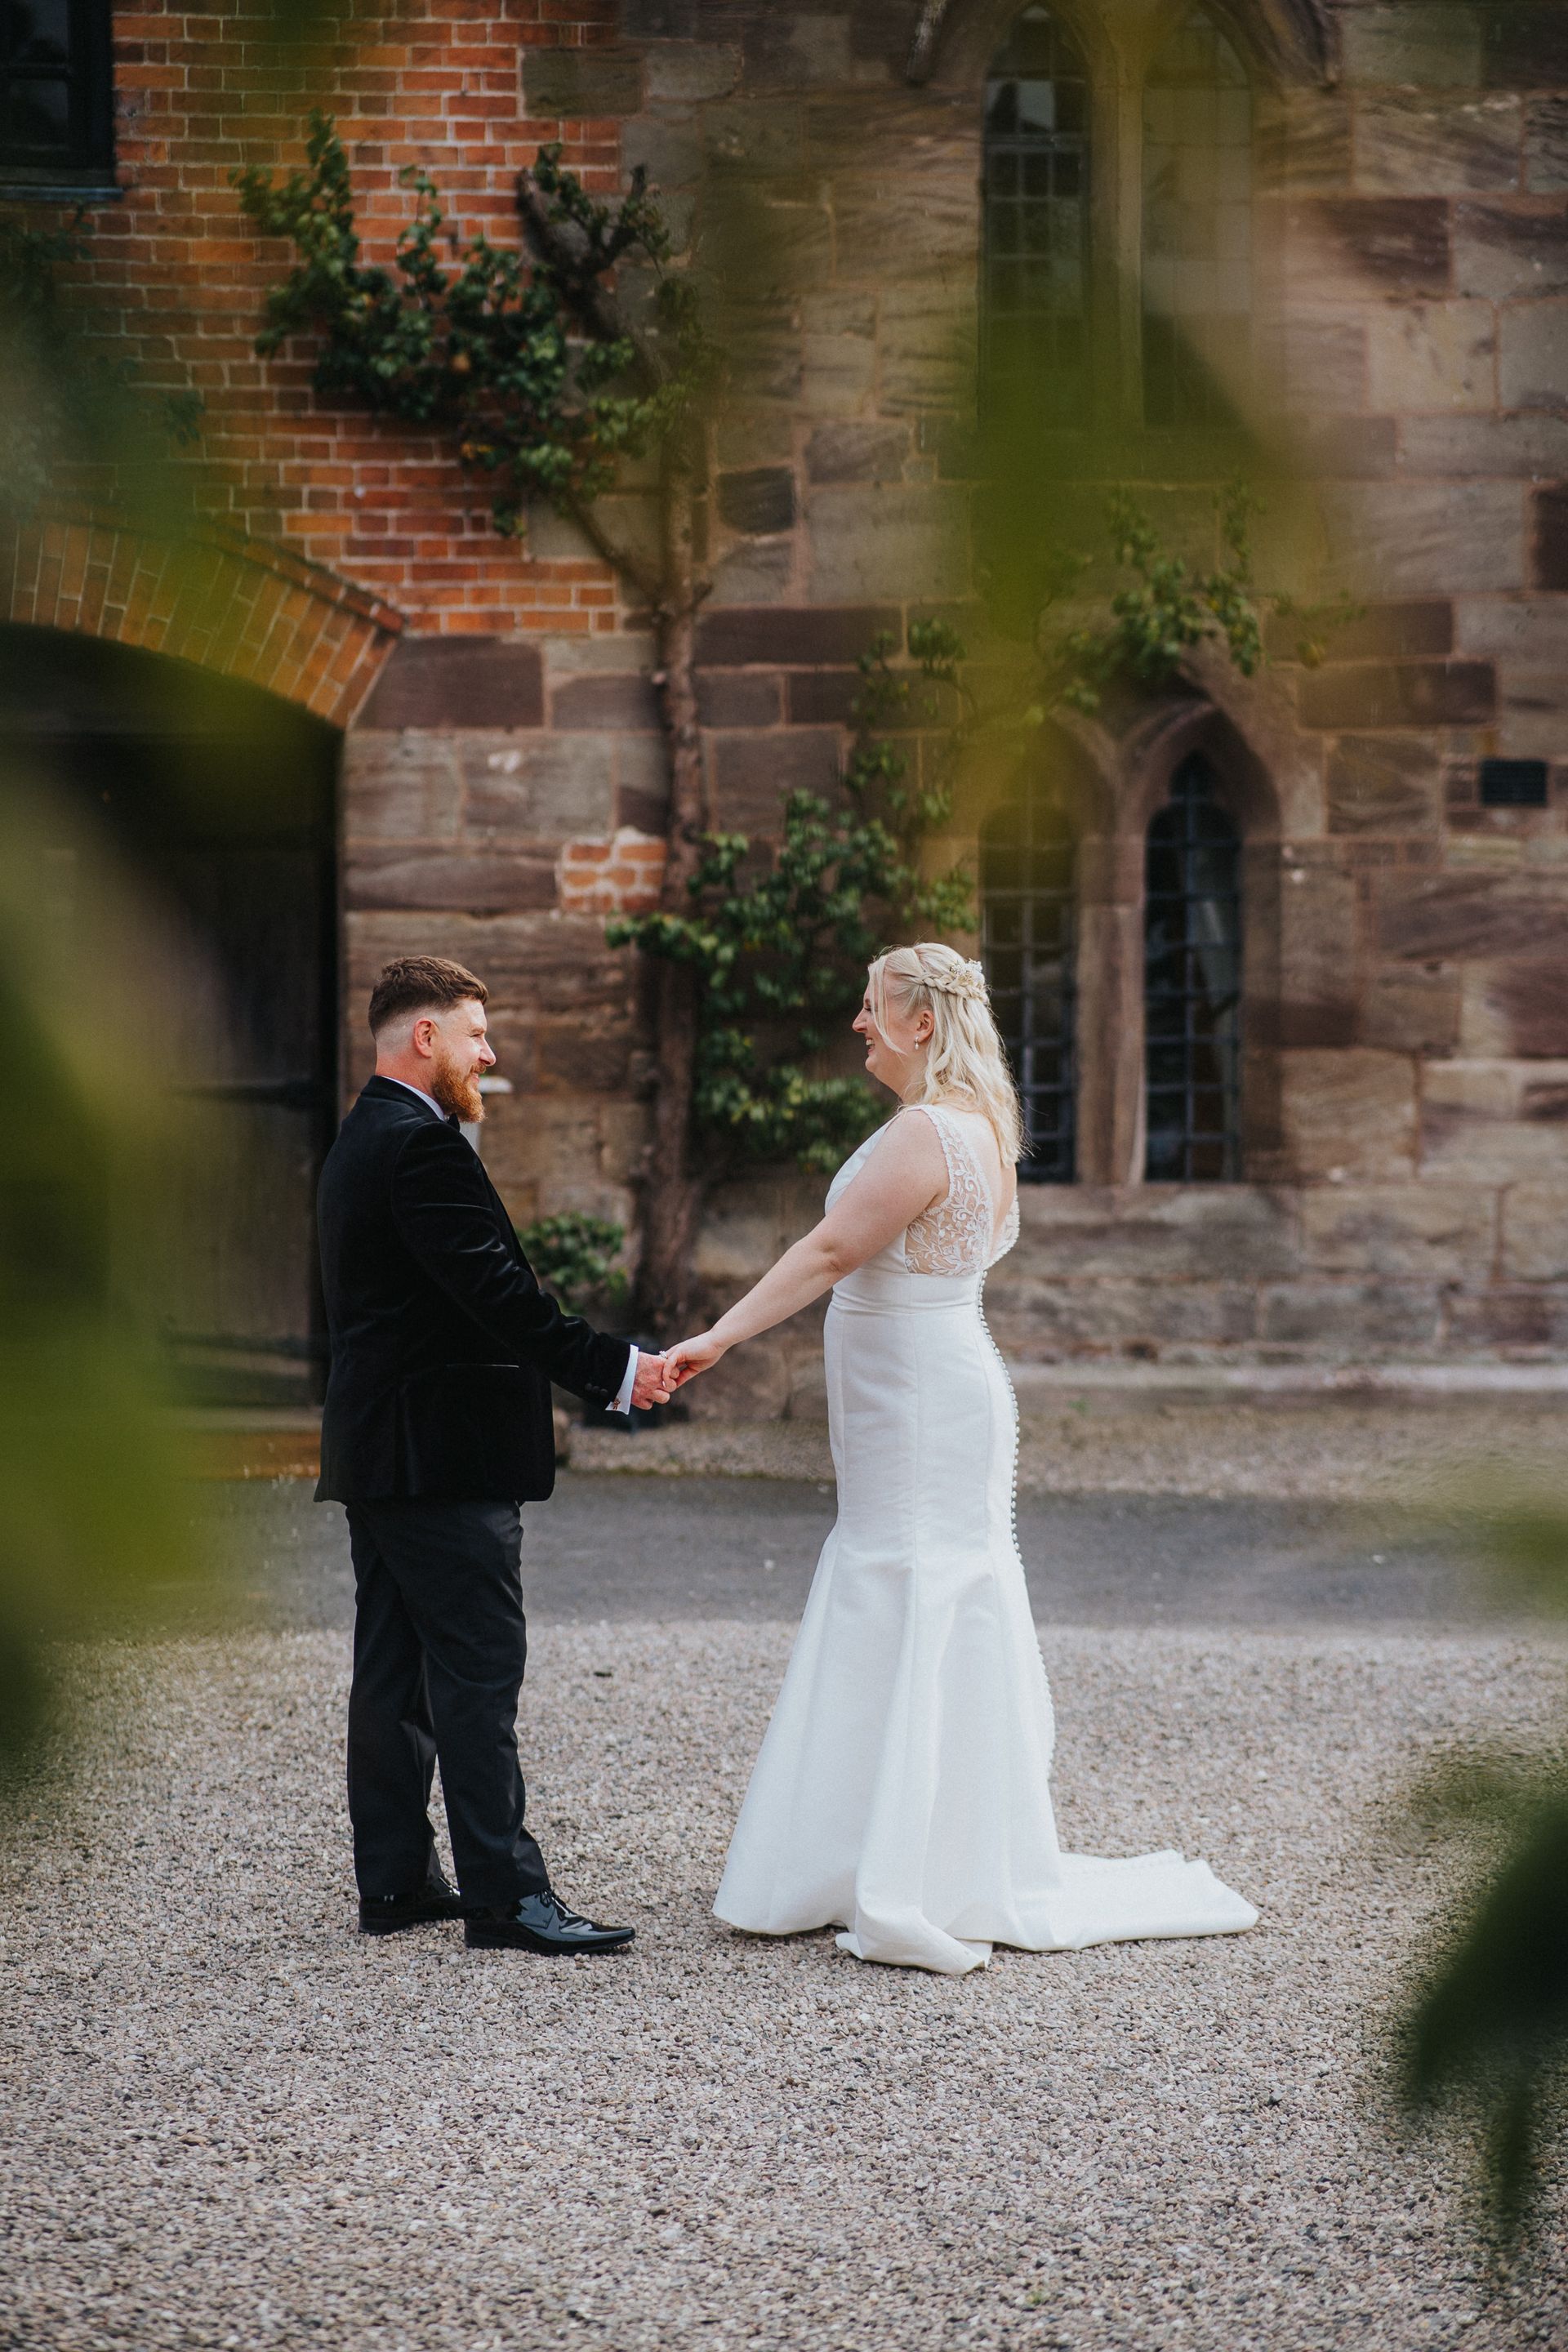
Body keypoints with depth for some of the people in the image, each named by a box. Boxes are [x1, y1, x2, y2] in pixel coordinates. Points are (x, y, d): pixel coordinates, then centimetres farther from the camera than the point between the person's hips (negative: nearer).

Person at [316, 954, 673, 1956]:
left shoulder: (362, 1141, 17)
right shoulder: (423, 1146, -16)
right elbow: (498, 1292, -22)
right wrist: (615, 1370, -19)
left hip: (375, 1455, 11)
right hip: (444, 1458, -11)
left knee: (395, 1671, 11)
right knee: (478, 1674, -9)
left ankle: (395, 1880, 16)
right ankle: (506, 1891, -8)